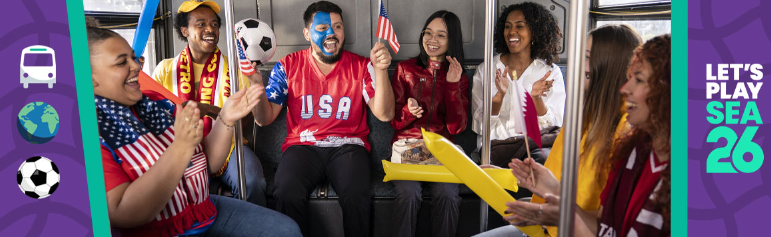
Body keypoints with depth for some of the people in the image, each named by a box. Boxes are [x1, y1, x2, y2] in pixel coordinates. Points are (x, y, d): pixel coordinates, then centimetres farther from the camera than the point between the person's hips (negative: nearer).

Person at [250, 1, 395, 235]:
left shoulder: (361, 67, 4)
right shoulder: (288, 66, 6)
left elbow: (384, 114, -4)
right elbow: (265, 118, 3)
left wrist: (381, 70, -17)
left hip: (348, 146, 0)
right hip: (303, 145, 1)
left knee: (357, 196, -30)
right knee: (287, 194, -30)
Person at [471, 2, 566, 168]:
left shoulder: (550, 72, 7)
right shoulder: (485, 70, 6)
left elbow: (554, 127, 1)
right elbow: (479, 126, -1)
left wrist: (536, 97, -17)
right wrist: (500, 95, -18)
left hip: (536, 148, 1)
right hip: (494, 147, -1)